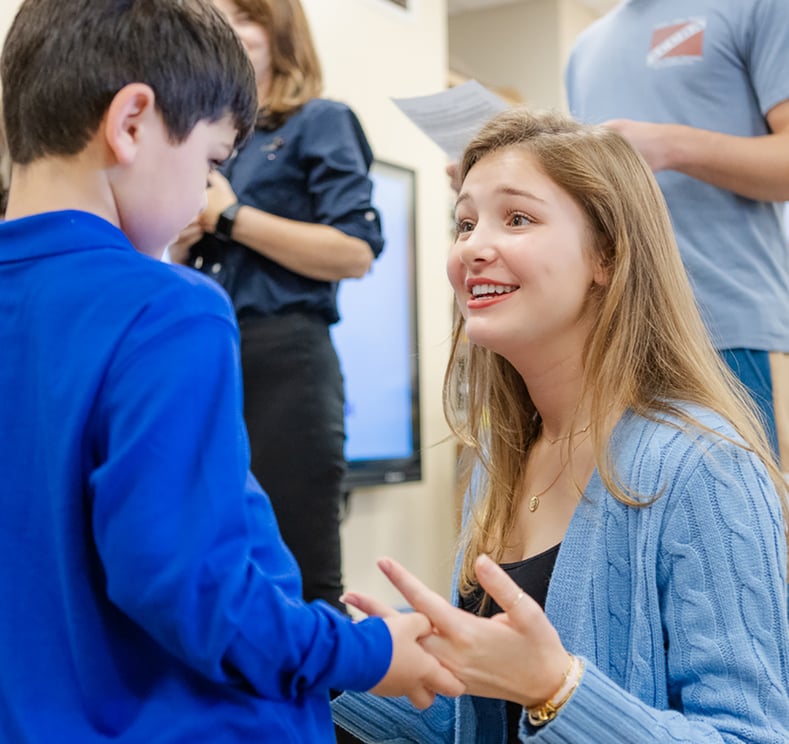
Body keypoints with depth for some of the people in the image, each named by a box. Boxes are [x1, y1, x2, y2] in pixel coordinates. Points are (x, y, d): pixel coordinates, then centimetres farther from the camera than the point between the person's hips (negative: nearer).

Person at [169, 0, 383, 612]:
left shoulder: (320, 123, 3)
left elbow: (355, 251, -13)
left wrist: (230, 217, -8)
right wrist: (183, 237, 2)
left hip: (282, 361, -6)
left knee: (302, 579, -5)